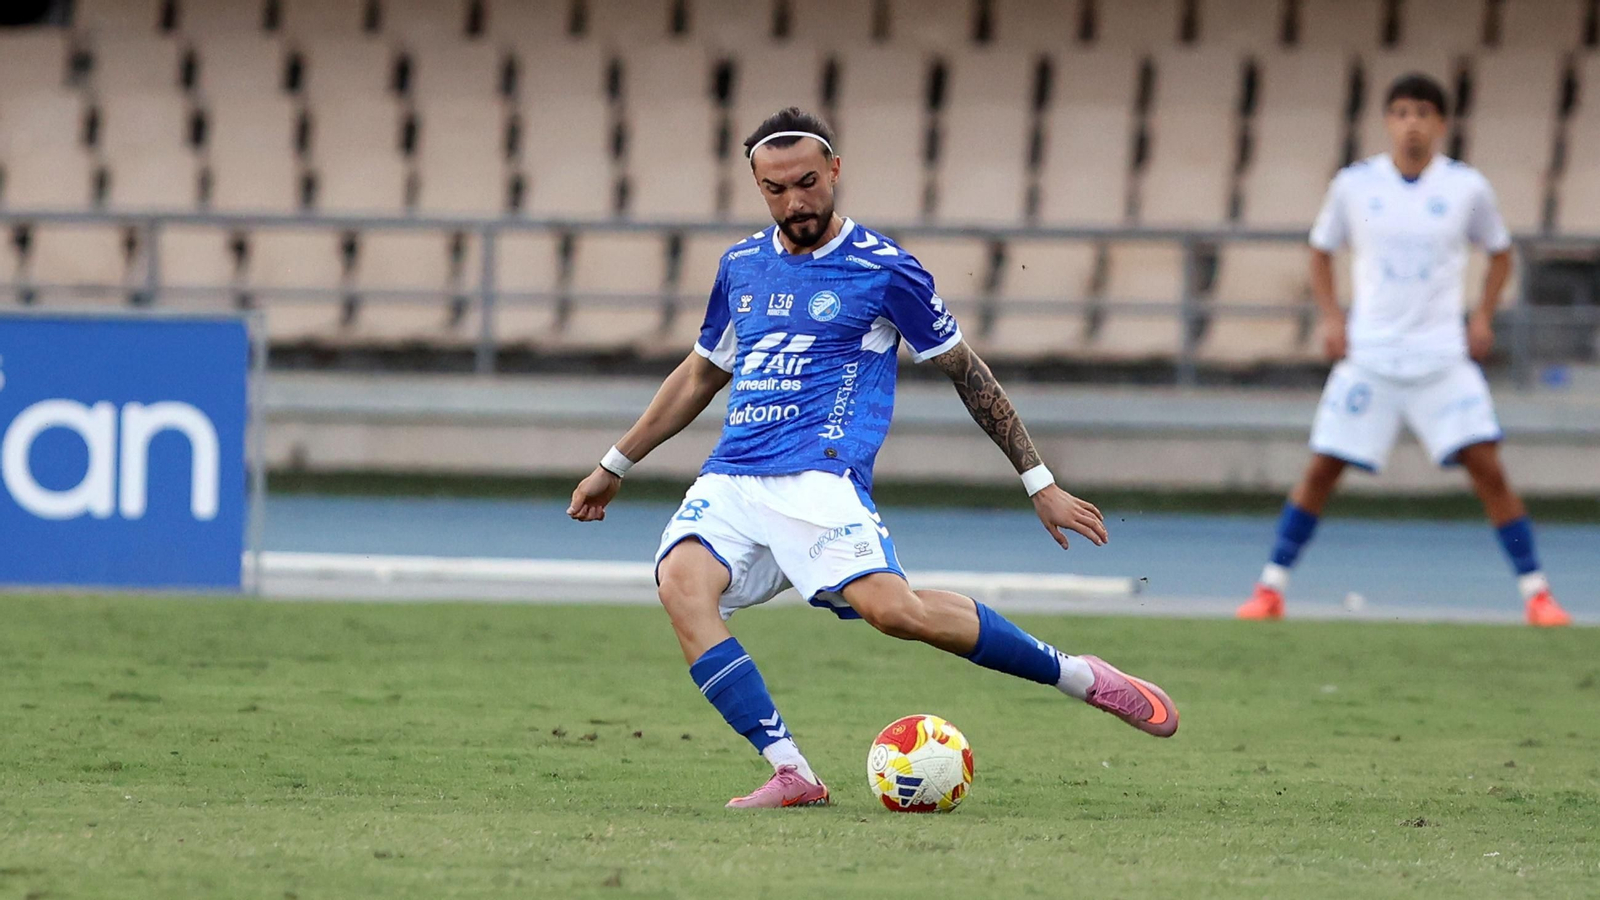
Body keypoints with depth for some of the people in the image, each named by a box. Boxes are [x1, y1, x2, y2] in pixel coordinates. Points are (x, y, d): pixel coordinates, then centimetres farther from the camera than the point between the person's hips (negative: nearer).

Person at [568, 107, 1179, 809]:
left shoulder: (884, 269, 2)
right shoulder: (742, 266, 18)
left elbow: (967, 373, 9)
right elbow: (700, 376, 33)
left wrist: (1040, 484, 9)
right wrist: (614, 467, 35)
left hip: (818, 478, -5)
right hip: (729, 481, 5)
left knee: (890, 607, -30)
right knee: (682, 582, -27)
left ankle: (1082, 678, -13)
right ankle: (790, 773, -29)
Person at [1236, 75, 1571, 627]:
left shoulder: (1467, 188, -1)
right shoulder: (1355, 185, 0)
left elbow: (1499, 252, 15)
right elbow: (1322, 250, 15)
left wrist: (1484, 316, 3)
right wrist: (1330, 317, 2)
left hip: (1443, 357, 0)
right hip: (1368, 356, 1)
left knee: (1487, 468, -10)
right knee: (1322, 470, -3)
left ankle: (1536, 592, -3)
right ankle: (1271, 587, 8)